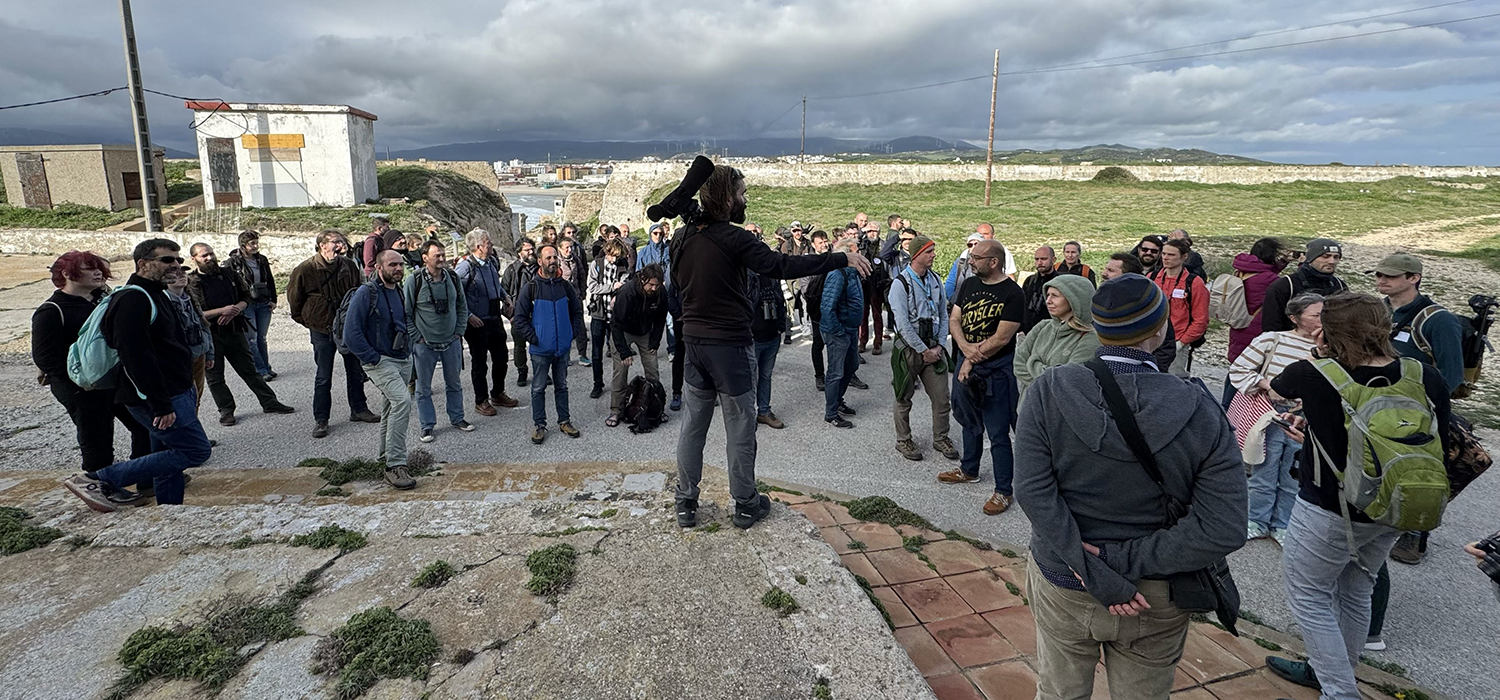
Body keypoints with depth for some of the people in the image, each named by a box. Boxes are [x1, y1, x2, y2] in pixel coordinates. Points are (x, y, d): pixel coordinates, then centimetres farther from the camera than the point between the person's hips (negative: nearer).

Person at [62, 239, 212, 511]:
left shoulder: (158, 295, 17)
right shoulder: (133, 300, -16)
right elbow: (136, 358, -24)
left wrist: (188, 394, 22)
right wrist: (161, 405, -25)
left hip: (172, 395, 10)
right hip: (157, 398, -10)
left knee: (169, 456, 13)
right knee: (196, 450, -9)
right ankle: (98, 481, -5)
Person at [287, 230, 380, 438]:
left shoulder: (349, 266, -2)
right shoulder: (305, 270, -12)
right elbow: (294, 298, 1)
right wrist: (307, 321, 5)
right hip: (322, 330, -3)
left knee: (356, 372, 13)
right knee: (323, 378, 3)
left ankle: (358, 410, 28)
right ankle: (320, 420, 13)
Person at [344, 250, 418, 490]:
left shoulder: (400, 292, 10)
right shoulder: (366, 293, -14)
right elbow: (351, 333, -18)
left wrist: (409, 351, 14)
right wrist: (373, 358, -17)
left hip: (404, 360, 8)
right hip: (380, 360, -8)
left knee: (391, 407, 19)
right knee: (402, 400, -25)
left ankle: (386, 456, 36)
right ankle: (395, 465, -23)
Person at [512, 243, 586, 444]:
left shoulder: (565, 286, 4)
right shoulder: (530, 288, -7)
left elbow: (577, 312, 14)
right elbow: (520, 318, -6)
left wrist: (573, 333, 4)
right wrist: (532, 338, -11)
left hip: (562, 347, 3)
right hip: (540, 348, -3)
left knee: (561, 386, 15)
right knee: (539, 388, 6)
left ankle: (564, 421, 25)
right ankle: (539, 425, 15)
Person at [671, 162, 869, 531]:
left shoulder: (681, 237, 4)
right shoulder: (733, 238, -17)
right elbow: (783, 265, -22)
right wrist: (842, 259, -19)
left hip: (693, 342, 6)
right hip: (730, 343, -6)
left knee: (694, 423, 14)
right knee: (740, 426, 6)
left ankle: (685, 505, 21)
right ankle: (746, 505, 18)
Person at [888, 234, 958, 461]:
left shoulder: (935, 279, 6)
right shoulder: (900, 284, -13)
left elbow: (943, 315, 9)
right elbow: (903, 324, -16)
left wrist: (939, 346, -1)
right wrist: (923, 351, -13)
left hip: (934, 348, 5)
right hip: (909, 348, -5)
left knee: (942, 397, 6)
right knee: (904, 398, 9)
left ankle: (940, 438, 24)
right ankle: (903, 440, 25)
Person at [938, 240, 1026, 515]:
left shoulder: (1013, 293, -16)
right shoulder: (969, 284, 5)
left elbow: (1001, 338, -19)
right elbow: (954, 320, 3)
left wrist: (972, 361, -12)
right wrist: (965, 347, -15)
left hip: (995, 371, -7)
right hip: (965, 363, 7)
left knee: (998, 433, 0)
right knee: (970, 422, 23)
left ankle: (1004, 490, 12)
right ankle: (969, 470, 42)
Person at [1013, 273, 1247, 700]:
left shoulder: (1048, 392, -17)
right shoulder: (1198, 411, -16)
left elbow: (1033, 491, -22)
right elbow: (1225, 529, -19)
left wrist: (1095, 573, -18)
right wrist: (1123, 562, -18)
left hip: (1063, 587, 0)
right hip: (1156, 600, 1)